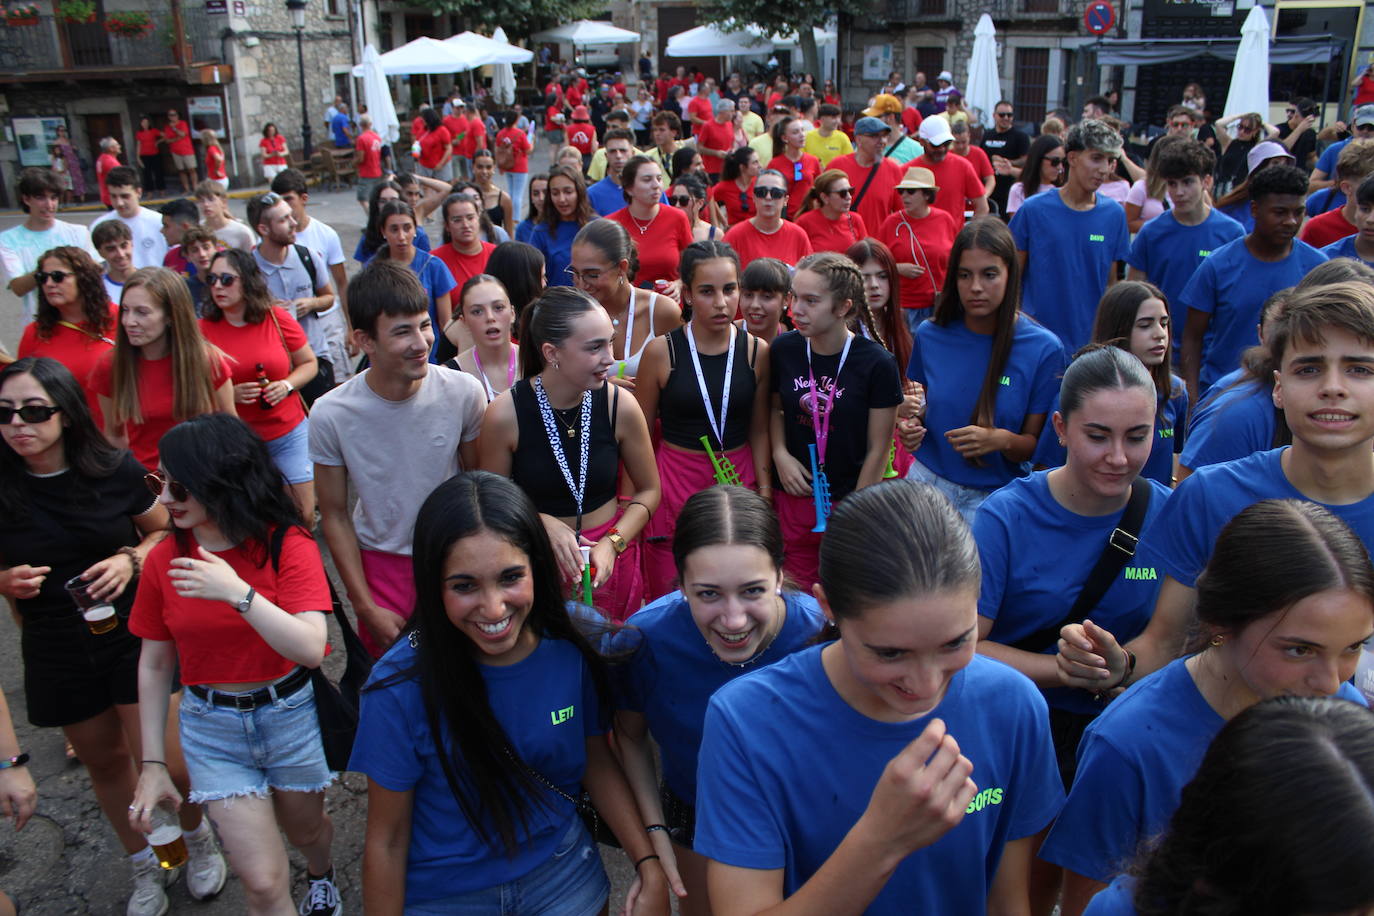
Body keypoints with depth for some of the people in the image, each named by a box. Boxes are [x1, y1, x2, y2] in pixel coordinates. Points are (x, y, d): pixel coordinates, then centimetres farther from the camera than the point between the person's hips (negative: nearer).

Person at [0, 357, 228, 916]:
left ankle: (199, 837, 28)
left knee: (161, 763, -5)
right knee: (103, 761, 17)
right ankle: (144, 866, 41)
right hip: (56, 652, 2)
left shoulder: (116, 470, -12)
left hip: (133, 632, -2)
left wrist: (131, 560, -15)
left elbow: (163, 530, 4)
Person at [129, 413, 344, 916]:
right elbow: (154, 665, 1)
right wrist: (152, 764, 2)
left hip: (291, 716, -1)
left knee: (305, 828, 25)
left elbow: (310, 649, -27)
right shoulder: (163, 560, -8)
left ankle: (321, 875, 59)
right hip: (213, 727, 1)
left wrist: (237, 592, -37)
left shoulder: (288, 545, -17)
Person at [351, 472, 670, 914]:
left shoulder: (572, 651, -19)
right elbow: (387, 840, -15)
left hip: (567, 878, 3)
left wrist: (649, 866, -9)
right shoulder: (401, 686, -27)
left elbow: (596, 760, -2)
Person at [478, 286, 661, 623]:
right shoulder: (505, 414, -16)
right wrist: (542, 523, -18)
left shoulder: (620, 406, -12)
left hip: (610, 557, 2)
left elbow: (649, 491, 1)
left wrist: (612, 544, -12)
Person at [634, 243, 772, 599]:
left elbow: (759, 431, 9)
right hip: (675, 484, -2)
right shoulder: (661, 351, -5)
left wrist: (765, 491, 3)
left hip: (739, 481, 2)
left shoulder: (757, 352, 1)